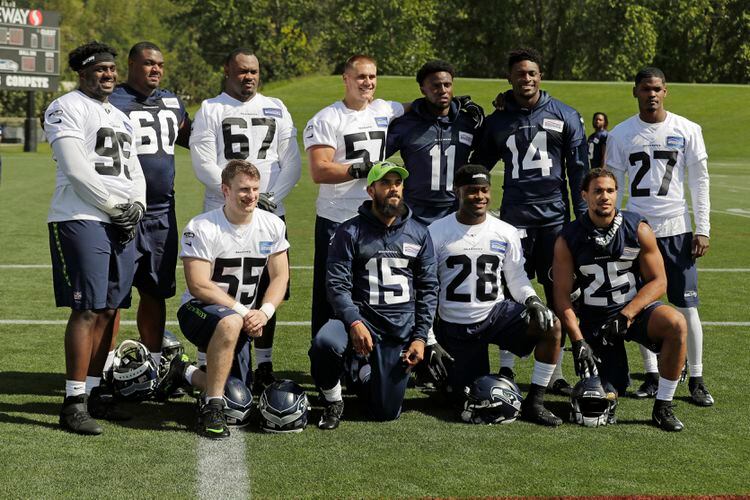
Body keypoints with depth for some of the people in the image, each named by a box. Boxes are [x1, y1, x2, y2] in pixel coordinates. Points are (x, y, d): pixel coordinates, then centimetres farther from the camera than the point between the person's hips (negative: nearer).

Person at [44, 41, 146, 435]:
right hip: (82, 219, -8)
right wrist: (115, 206, -10)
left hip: (122, 223, 8)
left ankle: (93, 391, 15)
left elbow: (134, 170, 21)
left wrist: (136, 206, 2)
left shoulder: (120, 117, 23)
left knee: (110, 310, 7)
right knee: (87, 310, -11)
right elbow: (76, 170, -13)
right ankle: (74, 402, -7)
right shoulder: (67, 108, -3)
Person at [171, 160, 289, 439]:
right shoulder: (202, 228, -16)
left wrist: (264, 312, -15)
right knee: (230, 322, -41)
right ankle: (212, 409, -29)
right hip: (198, 311, -6)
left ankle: (185, 373, 30)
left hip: (243, 317, 6)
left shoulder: (272, 225, 0)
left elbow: (280, 277, 3)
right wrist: (242, 311, -21)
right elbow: (199, 286, -19)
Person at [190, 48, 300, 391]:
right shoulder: (210, 110, 4)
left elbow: (291, 163, 8)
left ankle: (264, 366, 13)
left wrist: (271, 197, -8)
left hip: (270, 214, 3)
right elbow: (204, 166, -6)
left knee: (266, 293, 5)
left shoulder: (276, 110, 13)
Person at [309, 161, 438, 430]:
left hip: (402, 326, 2)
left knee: (386, 412, 0)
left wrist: (420, 337, -1)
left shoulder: (419, 234, 9)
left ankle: (366, 372, 35)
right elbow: (337, 284, -7)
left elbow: (428, 289, 9)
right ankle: (333, 402, -6)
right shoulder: (350, 232, 0)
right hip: (360, 316, -2)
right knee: (325, 343, -37)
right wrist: (354, 322, -23)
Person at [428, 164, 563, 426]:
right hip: (455, 325, -2)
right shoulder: (437, 233, -4)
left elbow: (516, 277, 9)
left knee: (551, 325, -23)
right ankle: (452, 376, 35)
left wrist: (532, 299, -13)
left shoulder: (506, 233, 2)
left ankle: (534, 403, -14)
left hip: (497, 312, 2)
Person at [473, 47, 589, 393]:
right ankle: (505, 368, 10)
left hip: (555, 215, 0)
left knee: (558, 294, 3)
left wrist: (583, 216, 1)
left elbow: (579, 169, 6)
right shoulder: (497, 121, 8)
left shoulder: (565, 116, 5)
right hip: (514, 217, 0)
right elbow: (478, 168, 16)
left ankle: (556, 373, 11)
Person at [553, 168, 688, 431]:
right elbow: (562, 295, -6)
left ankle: (663, 407, -16)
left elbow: (658, 281, -6)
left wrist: (626, 315, -18)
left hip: (636, 308, 1)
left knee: (676, 323, -33)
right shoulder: (568, 240, -7)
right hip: (594, 319, 0)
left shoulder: (638, 229, -7)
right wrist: (578, 341, -15)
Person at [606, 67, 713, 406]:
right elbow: (613, 186, 7)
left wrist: (702, 229, -1)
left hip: (676, 228, -1)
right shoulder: (621, 134, 4)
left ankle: (696, 380, 6)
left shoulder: (687, 130, 2)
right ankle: (652, 376, 15)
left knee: (686, 306, -2)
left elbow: (700, 181, 4)